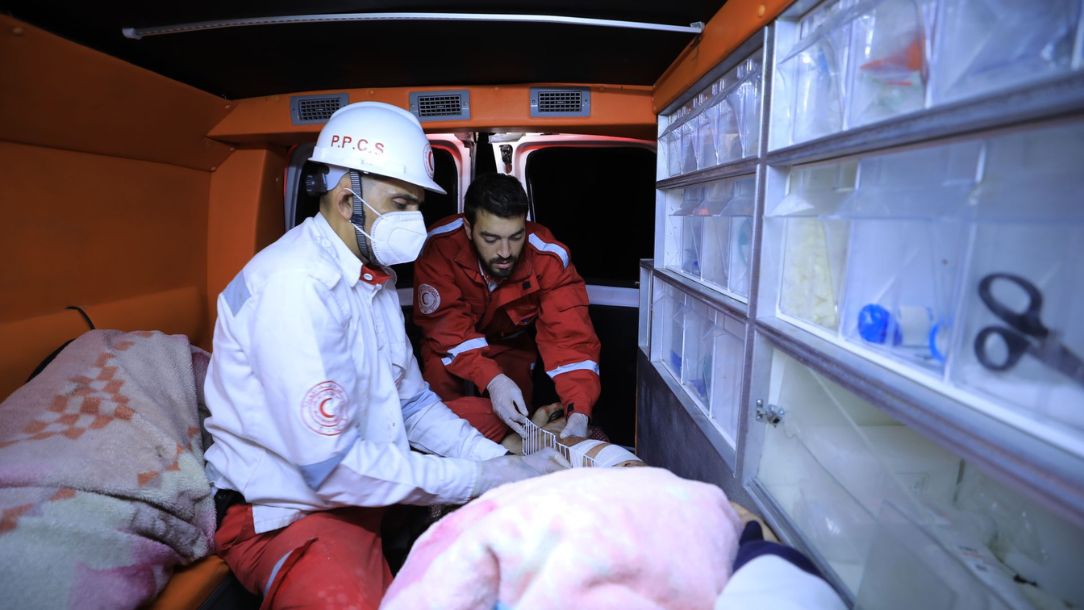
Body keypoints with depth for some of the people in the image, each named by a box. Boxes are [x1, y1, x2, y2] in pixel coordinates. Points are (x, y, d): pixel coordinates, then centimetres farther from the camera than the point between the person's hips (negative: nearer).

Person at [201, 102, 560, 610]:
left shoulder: (374, 276, 5)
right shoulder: (295, 283, -24)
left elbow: (411, 402, 8)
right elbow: (333, 468, -27)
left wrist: (501, 463, -4)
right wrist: (480, 478, -21)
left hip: (374, 488, 9)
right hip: (288, 514, -8)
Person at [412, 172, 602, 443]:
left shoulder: (549, 257, -30)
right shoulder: (440, 246, -32)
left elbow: (570, 334, -34)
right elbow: (446, 324, -33)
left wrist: (579, 411, -47)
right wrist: (492, 379, -49)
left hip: (512, 342, 1)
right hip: (451, 342, 0)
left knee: (509, 419, -19)